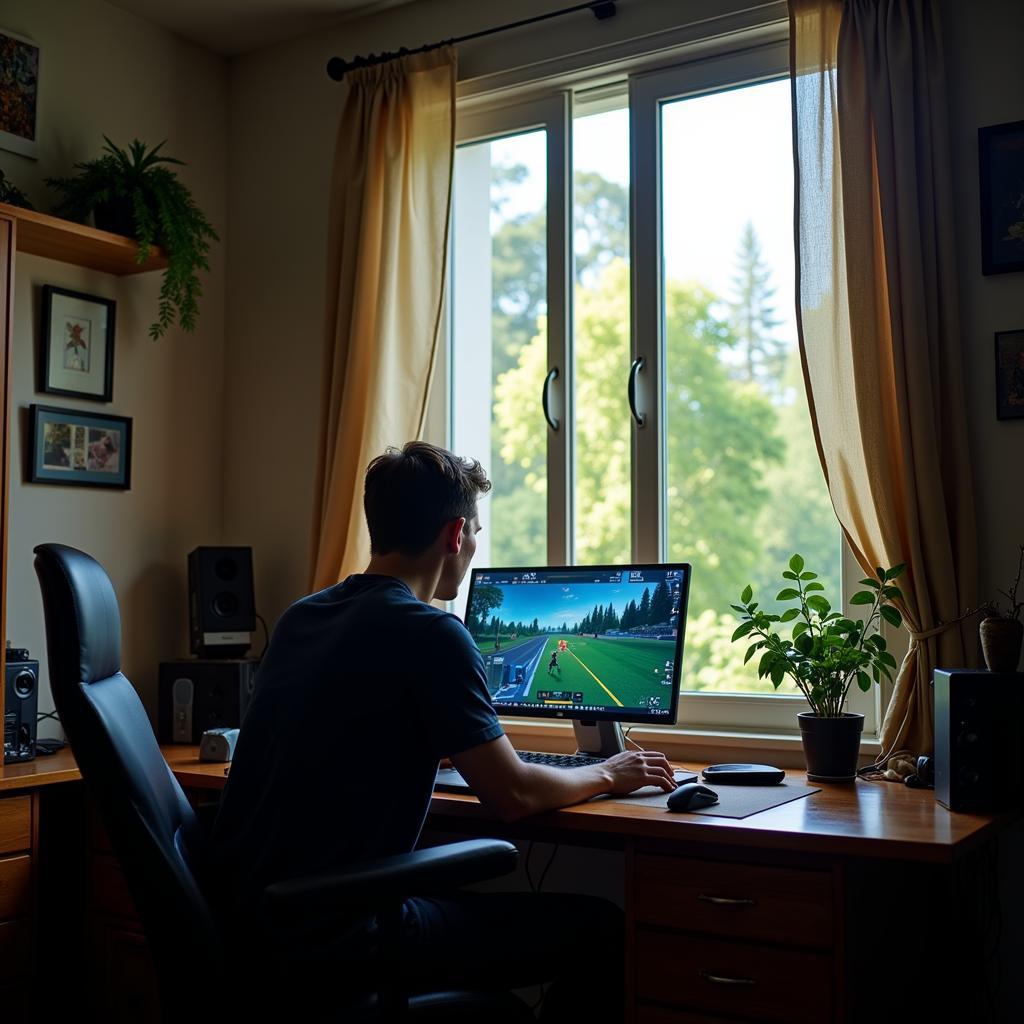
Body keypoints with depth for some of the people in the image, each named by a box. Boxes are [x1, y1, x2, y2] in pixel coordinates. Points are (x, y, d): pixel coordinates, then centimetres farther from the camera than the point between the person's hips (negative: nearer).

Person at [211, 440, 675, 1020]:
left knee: (480, 896, 30)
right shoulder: (430, 633, -15)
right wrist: (606, 776, 8)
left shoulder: (301, 616, 9)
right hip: (340, 933, -9)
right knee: (602, 929, 1)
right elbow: (513, 796, -12)